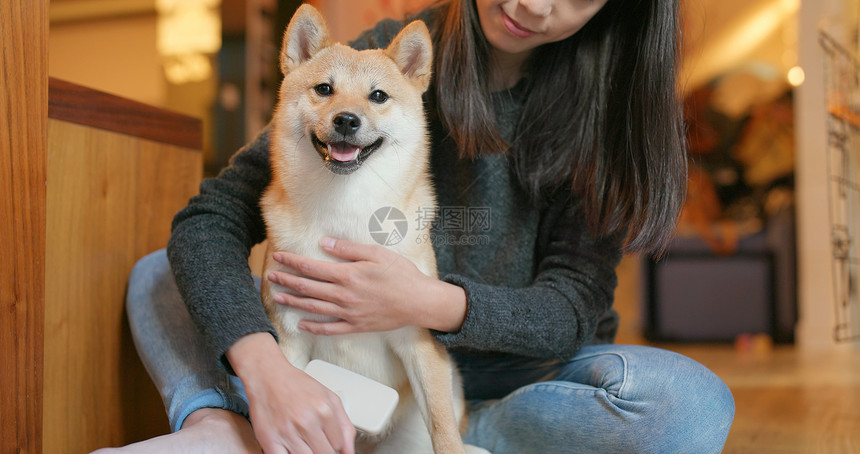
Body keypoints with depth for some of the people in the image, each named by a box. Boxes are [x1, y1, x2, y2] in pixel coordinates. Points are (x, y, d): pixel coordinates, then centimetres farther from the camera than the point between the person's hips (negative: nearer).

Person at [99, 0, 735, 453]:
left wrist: (435, 305, -31)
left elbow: (576, 305, -13)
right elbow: (211, 219, -16)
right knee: (159, 275, -2)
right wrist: (266, 370, -34)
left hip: (519, 375, 0)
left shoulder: (602, 103, -9)